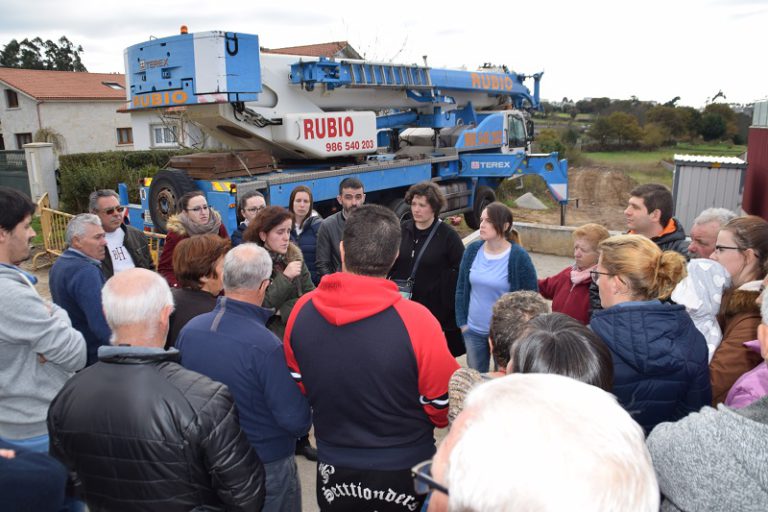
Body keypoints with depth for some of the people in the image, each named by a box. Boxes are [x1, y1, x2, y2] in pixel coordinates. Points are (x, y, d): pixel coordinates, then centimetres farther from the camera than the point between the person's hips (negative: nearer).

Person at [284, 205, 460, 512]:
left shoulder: (302, 311, -14)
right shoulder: (415, 320, -26)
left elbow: (296, 388, 2)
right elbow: (444, 408, -14)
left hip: (334, 472, 3)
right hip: (403, 474, -2)